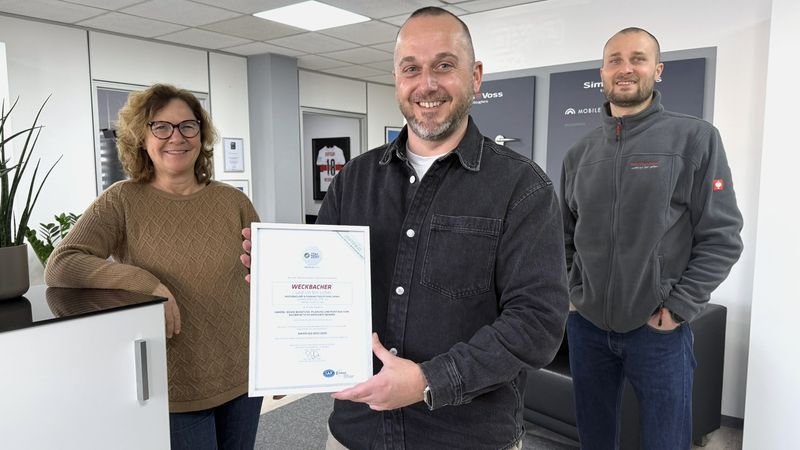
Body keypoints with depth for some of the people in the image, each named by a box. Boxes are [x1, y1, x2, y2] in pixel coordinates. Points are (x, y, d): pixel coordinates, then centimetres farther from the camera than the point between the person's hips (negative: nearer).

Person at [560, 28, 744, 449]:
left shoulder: (694, 138, -5)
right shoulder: (580, 153, 6)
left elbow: (721, 237, -8)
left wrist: (677, 309, -12)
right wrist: (566, 295, 5)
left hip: (658, 330, -3)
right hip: (586, 325, 4)